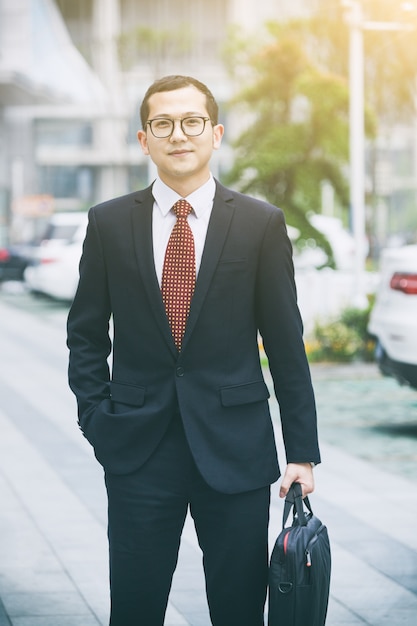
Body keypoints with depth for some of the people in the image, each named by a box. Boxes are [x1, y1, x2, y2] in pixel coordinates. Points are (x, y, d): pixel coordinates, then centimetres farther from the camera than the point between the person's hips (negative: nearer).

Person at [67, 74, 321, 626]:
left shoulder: (262, 224, 1)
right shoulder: (109, 224, 4)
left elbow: (286, 345, 1)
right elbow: (86, 335, 11)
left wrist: (302, 453, 0)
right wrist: (97, 420, 0)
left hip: (235, 450, 0)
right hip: (136, 451, 1)